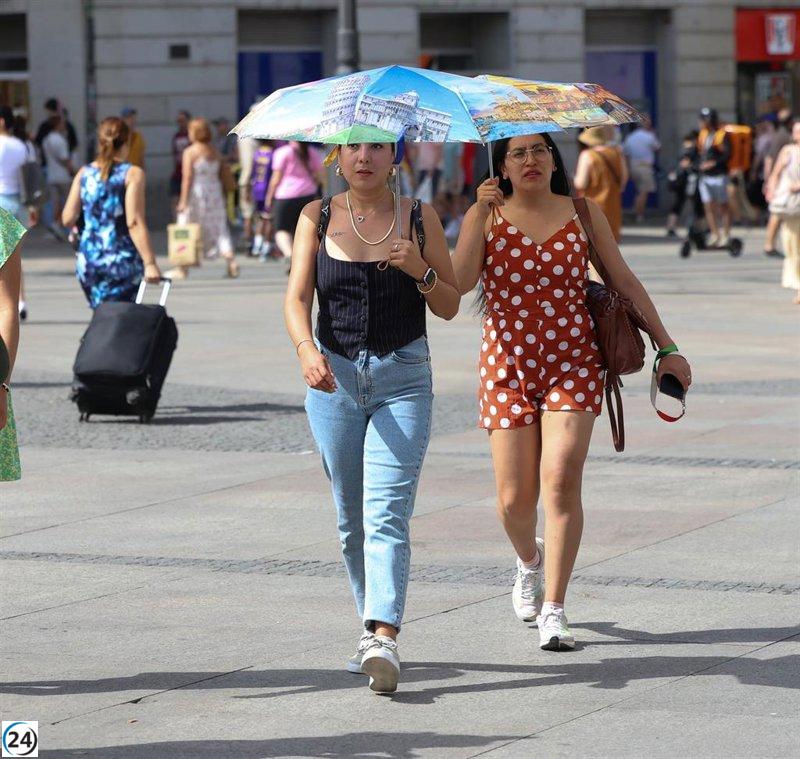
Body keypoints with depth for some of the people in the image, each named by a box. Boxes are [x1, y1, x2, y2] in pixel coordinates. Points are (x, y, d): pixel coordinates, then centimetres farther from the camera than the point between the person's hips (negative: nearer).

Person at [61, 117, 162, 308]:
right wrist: (150, 263, -15)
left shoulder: (84, 174, 6)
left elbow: (67, 219, 3)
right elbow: (134, 222, -14)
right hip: (121, 261, -4)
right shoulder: (132, 174, -6)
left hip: (88, 262, 4)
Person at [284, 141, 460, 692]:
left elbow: (450, 307, 5)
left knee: (386, 512, -15)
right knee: (351, 517, 10)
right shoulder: (317, 218, 5)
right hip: (334, 377, 2)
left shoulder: (419, 218, 3)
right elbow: (297, 298, -2)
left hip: (403, 378, -2)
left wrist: (420, 270, -14)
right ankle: (372, 623, 26)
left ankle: (384, 637, -25)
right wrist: (307, 349, -21)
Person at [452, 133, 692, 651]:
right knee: (515, 499, 1)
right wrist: (481, 215, -16)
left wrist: (666, 347, 7)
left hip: (574, 362, 0)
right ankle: (530, 558, 37)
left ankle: (554, 609, -11)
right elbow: (459, 283, -12)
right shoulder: (487, 216, 3)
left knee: (561, 482, -16)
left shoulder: (584, 214, 6)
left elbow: (625, 281, 10)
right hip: (509, 367, 0)